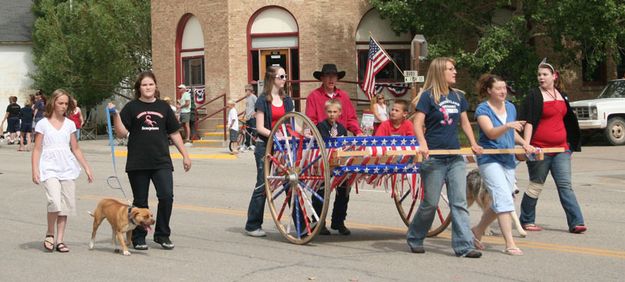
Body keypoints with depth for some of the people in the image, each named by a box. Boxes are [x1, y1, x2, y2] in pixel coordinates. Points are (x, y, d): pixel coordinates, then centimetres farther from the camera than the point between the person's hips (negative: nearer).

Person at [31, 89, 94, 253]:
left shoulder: (70, 124, 12)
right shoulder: (43, 124, 2)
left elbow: (75, 149, 17)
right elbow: (37, 149, 1)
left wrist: (86, 167, 12)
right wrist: (35, 170, -9)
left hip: (67, 169, 4)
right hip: (50, 168, -4)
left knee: (66, 205, 1)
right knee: (55, 201, -21)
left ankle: (60, 240, 9)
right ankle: (50, 234, -1)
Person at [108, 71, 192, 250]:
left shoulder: (163, 107, 11)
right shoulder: (131, 107, 3)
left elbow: (174, 133, 15)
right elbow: (121, 133, -3)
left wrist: (185, 155, 12)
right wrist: (115, 115, -15)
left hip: (161, 162, 2)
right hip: (138, 163, -1)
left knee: (166, 196, -11)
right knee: (140, 202, 5)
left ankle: (162, 235, 5)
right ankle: (138, 238, 18)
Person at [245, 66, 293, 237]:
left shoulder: (287, 100, 12)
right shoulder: (263, 100, -5)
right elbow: (260, 128, -9)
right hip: (265, 146, -5)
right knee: (262, 185, -4)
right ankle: (252, 226, 3)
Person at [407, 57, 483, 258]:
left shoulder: (458, 96, 12)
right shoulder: (428, 96, -6)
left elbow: (464, 122, 21)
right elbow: (418, 124, -13)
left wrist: (473, 144, 10)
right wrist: (422, 144, -29)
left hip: (455, 157, 5)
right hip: (434, 158, -5)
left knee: (459, 203, -1)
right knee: (430, 203, 3)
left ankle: (464, 246, -2)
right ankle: (414, 239, 24)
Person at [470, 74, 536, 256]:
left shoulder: (510, 107, 11)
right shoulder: (483, 110, -9)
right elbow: (491, 133, -24)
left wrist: (524, 143, 7)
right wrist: (507, 126, -40)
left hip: (508, 159, 7)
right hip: (490, 159, -7)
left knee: (499, 202, 11)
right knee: (504, 199, -17)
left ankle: (478, 230, 32)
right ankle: (510, 244, -18)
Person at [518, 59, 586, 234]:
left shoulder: (562, 95, 13)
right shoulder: (534, 96, -5)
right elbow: (528, 122, -11)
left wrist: (569, 144, 21)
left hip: (561, 149, 5)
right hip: (540, 149, -5)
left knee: (565, 185, -1)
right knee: (536, 186, 4)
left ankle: (576, 222, -5)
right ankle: (526, 221, 17)